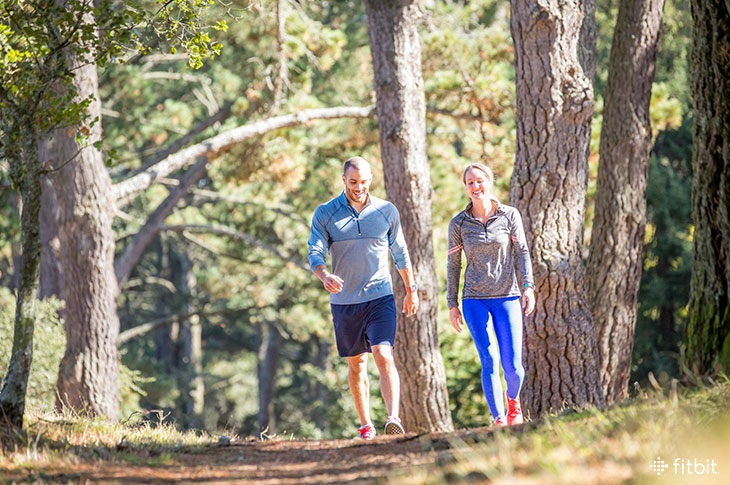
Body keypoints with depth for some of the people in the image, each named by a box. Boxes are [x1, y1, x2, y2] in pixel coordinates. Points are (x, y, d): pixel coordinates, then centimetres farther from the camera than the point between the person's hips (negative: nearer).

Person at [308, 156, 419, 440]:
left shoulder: (387, 211, 3)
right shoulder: (325, 214, -1)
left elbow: (400, 253, 14)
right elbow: (315, 254, -8)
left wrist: (411, 290, 17)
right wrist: (325, 276, -29)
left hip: (380, 297, -1)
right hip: (344, 301, 1)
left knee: (384, 356, -18)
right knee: (356, 364, 10)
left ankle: (394, 418, -28)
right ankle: (366, 425, 20)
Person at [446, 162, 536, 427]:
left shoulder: (509, 215, 2)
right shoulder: (458, 224, 3)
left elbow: (522, 253, 2)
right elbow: (453, 265, 8)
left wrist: (528, 286, -10)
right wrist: (452, 304, 6)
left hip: (507, 297, 0)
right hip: (475, 300, 0)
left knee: (512, 365, -4)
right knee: (490, 361, -12)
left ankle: (512, 397, 30)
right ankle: (498, 420, -6)